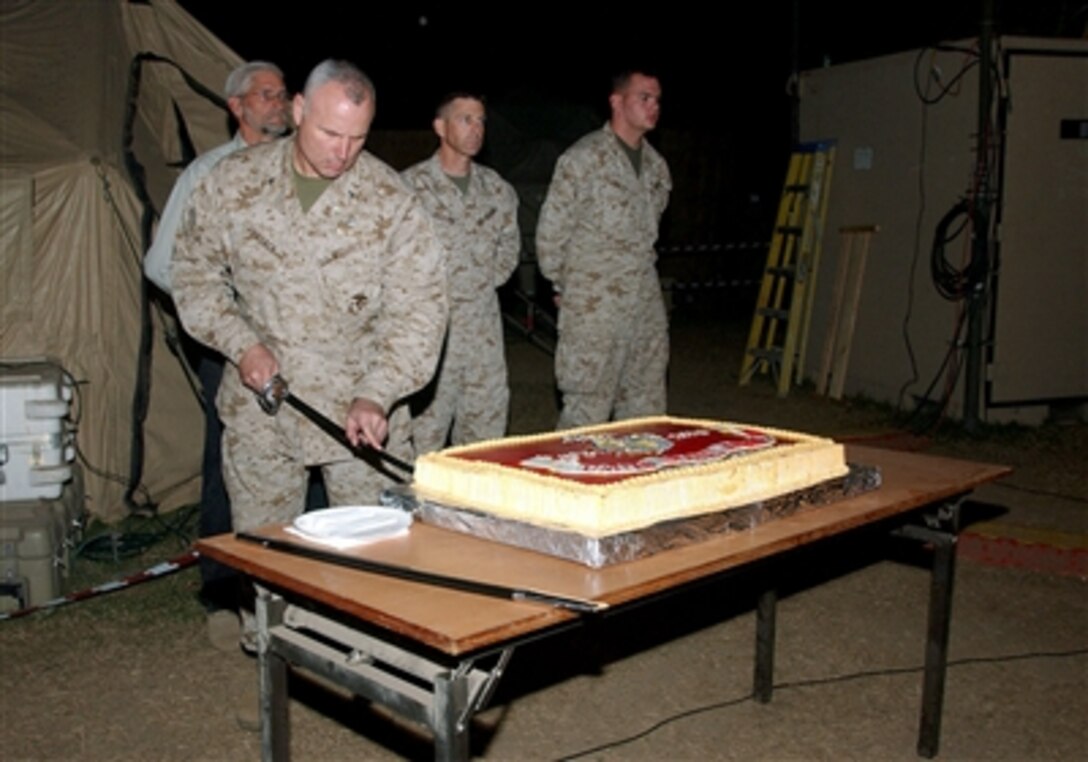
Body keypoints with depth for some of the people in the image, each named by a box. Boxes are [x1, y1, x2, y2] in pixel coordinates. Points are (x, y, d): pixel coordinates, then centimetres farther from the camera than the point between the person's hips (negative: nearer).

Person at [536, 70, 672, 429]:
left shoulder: (656, 165, 13)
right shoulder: (583, 159, -9)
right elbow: (550, 231, -6)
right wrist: (566, 286, 3)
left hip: (647, 305, 7)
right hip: (594, 307, -7)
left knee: (646, 410, 11)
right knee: (588, 410, -3)